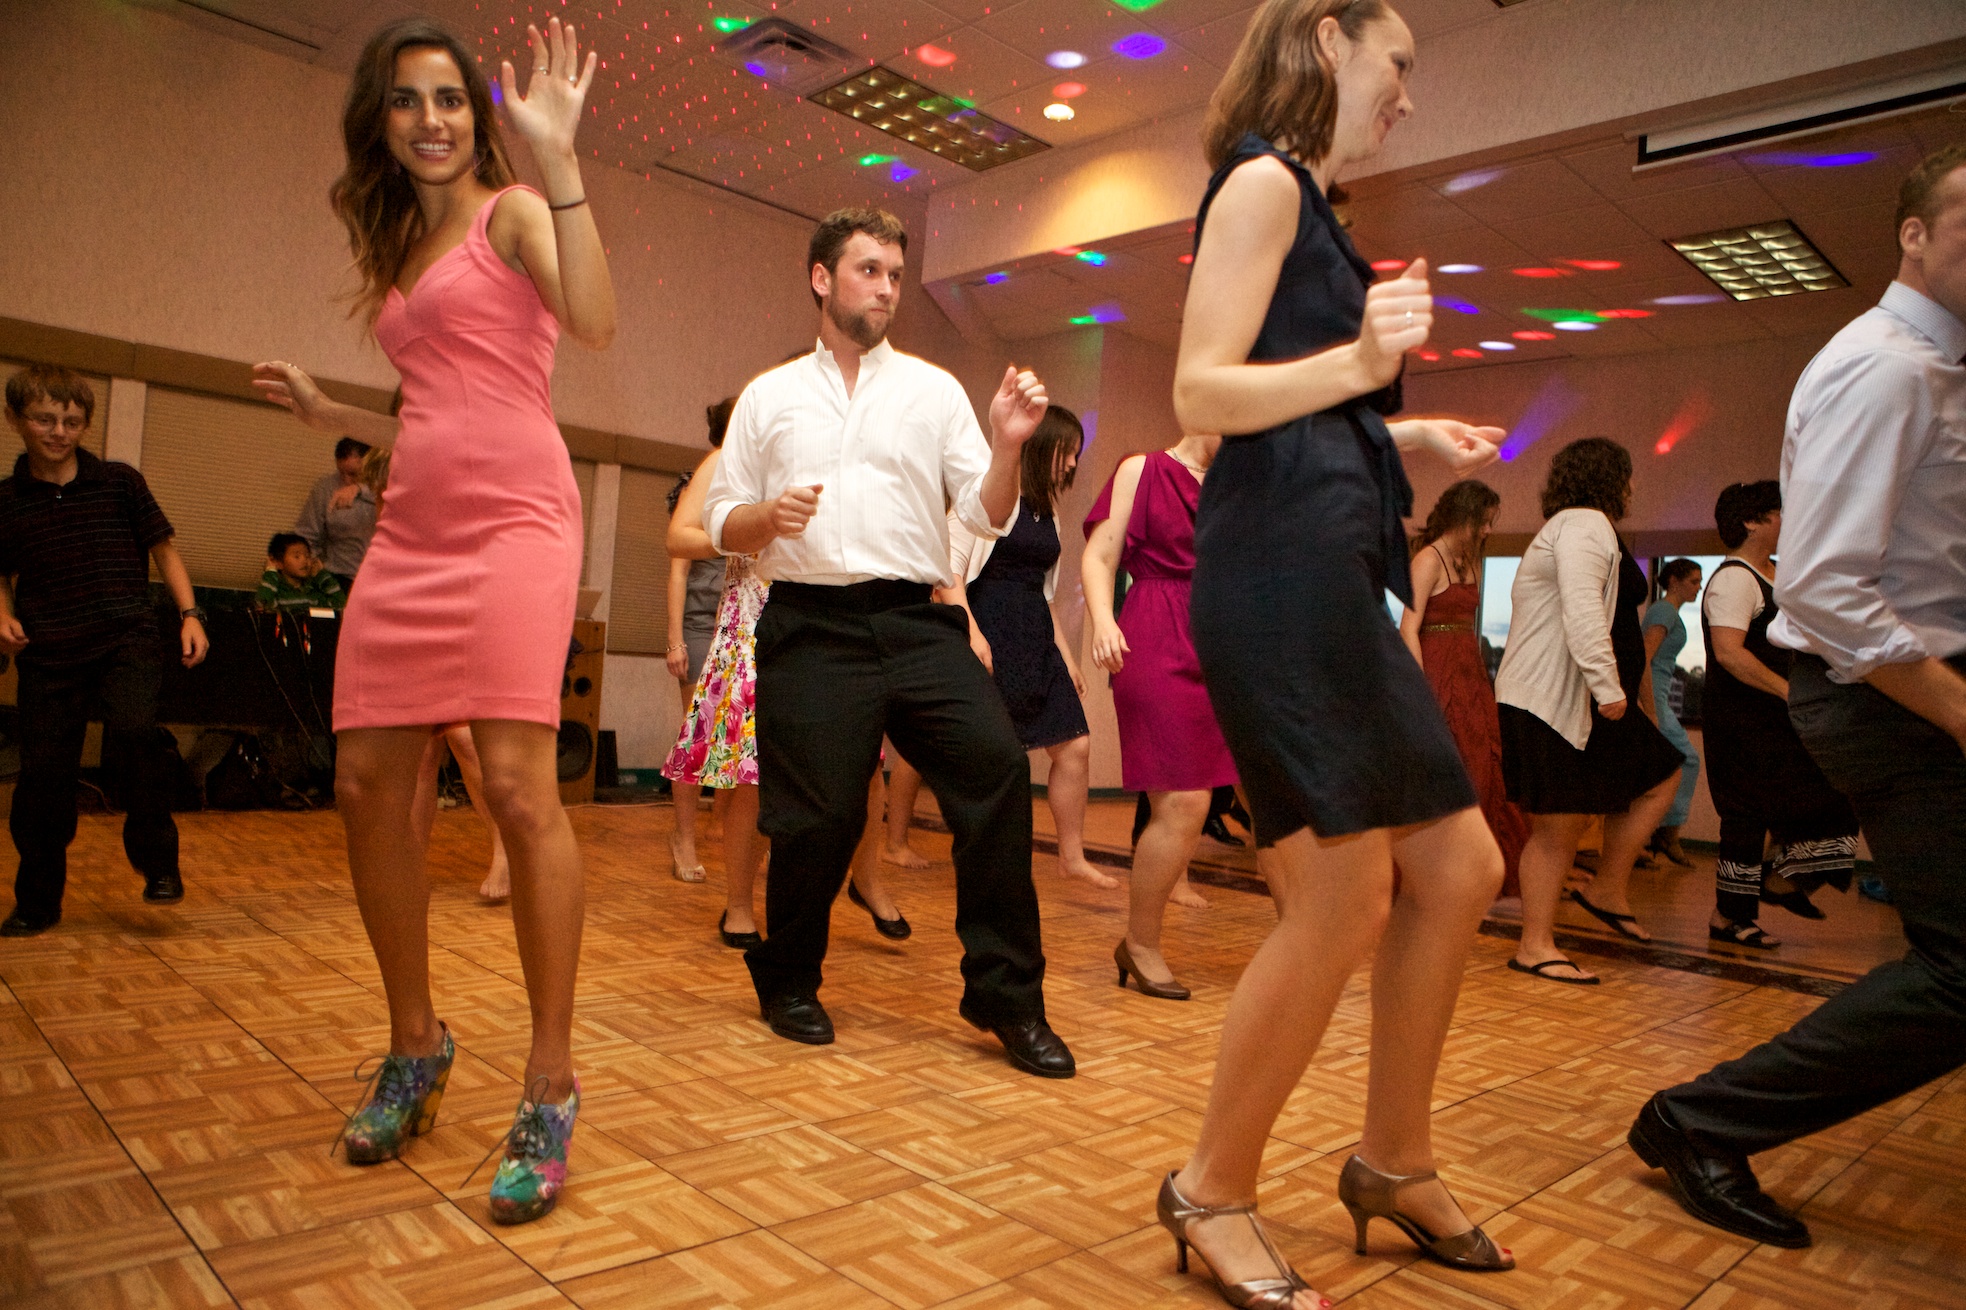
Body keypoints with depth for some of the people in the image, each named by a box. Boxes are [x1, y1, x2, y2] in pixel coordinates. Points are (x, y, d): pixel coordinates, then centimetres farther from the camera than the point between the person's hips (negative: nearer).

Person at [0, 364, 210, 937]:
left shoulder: (120, 482, 4)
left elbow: (163, 550, 10)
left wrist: (190, 615, -1)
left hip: (125, 639, -2)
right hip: (47, 653, 2)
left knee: (135, 729, -27)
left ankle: (157, 859, -8)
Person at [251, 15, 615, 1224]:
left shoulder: (511, 213, 5)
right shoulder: (399, 252, 25)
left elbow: (594, 321, -17)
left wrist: (559, 160, -18)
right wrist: (328, 414, 25)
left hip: (511, 517, -8)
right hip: (412, 528, 8)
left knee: (518, 785, -17)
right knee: (369, 784, 4)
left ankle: (551, 1088, -7)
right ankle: (415, 1047, 21)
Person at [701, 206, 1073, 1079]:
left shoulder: (934, 390, 16)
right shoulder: (768, 396, 17)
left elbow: (988, 515, 8)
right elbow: (721, 523, 13)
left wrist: (1007, 446, -11)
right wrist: (768, 517, -9)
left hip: (917, 623, 1)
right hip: (810, 626, -1)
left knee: (997, 767, -17)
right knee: (817, 816, -4)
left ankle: (1006, 996, -3)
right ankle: (786, 982, 25)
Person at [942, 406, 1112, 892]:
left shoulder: (1046, 509, 19)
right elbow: (949, 567, -11)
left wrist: (1064, 650, 22)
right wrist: (971, 631, -21)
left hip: (1035, 639, 8)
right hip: (988, 633, -7)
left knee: (1075, 745, 3)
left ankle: (1072, 855, 16)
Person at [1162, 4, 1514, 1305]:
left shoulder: (1305, 200, 25)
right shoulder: (1263, 180, -2)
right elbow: (1203, 391, -13)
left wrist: (1407, 436, 32)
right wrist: (1359, 362, -24)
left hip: (1332, 580, 10)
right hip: (1279, 574, -10)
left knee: (1460, 869, 11)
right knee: (1345, 904, -9)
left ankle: (1394, 1160, 26)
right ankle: (1213, 1190, 10)